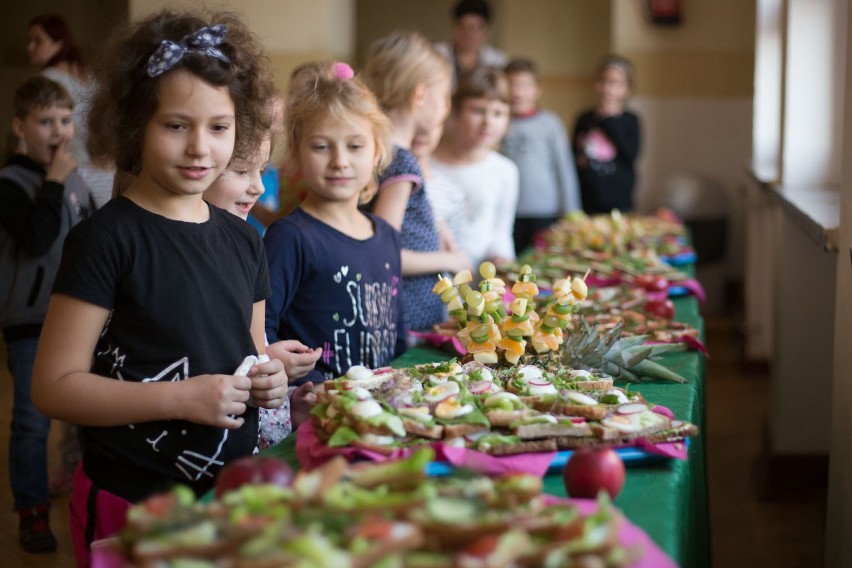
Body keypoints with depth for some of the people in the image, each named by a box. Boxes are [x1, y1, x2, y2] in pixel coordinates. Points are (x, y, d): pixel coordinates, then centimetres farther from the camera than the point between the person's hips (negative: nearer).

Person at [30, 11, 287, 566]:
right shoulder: (107, 238, -12)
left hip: (238, 489, 6)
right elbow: (54, 386, -15)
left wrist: (268, 378, -2)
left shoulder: (243, 239, 6)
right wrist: (183, 399, -22)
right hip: (135, 505, -6)